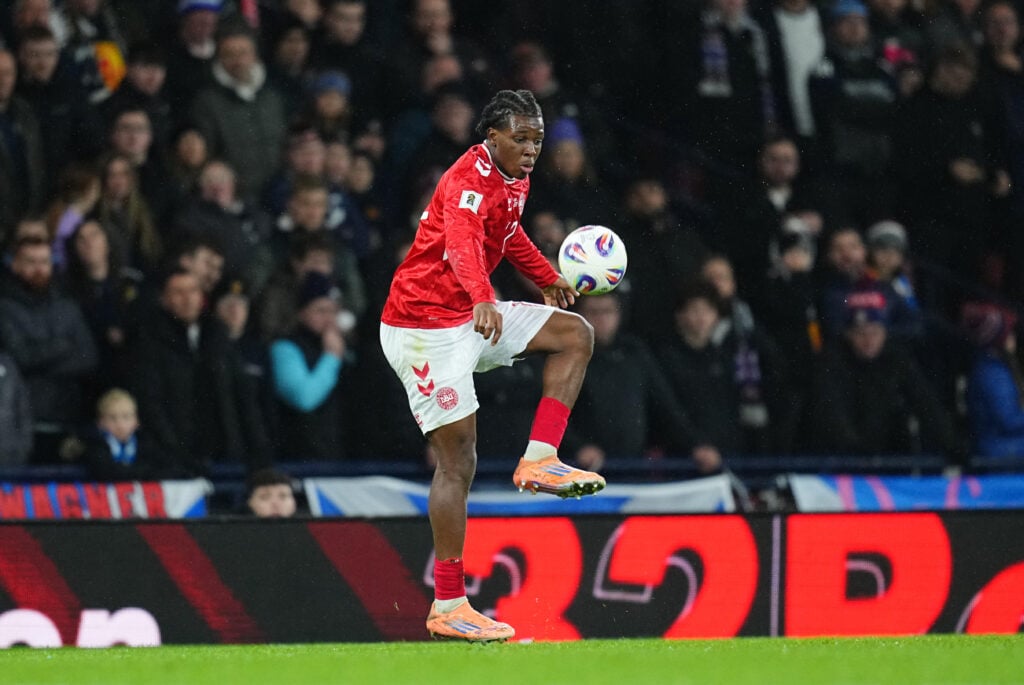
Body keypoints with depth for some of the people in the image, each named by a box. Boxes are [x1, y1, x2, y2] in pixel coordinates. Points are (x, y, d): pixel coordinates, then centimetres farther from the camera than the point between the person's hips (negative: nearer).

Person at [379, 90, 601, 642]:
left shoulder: (515, 179, 8)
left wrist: (548, 279, 39)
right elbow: (462, 241, -42)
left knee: (575, 335, 6)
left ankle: (539, 461, -1)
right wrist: (482, 300, -59)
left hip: (471, 320, 9)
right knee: (458, 460, -10)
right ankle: (447, 608, -8)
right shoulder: (471, 179, -21)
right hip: (424, 329, -9)